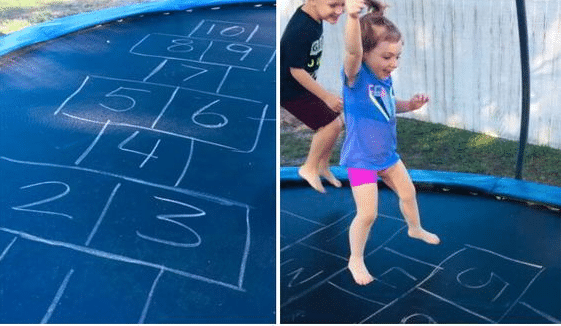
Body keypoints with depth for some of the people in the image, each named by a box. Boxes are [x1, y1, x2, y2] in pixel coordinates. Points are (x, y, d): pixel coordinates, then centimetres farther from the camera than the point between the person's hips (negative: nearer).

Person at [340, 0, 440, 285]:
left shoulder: (385, 78, -2)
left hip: (387, 153, 8)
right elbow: (352, 51, -48)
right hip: (360, 158, -8)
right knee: (367, 213, -6)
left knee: (408, 192, 24)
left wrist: (410, 105, -3)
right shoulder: (356, 75, -24)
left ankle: (415, 229, 54)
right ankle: (355, 260, 18)